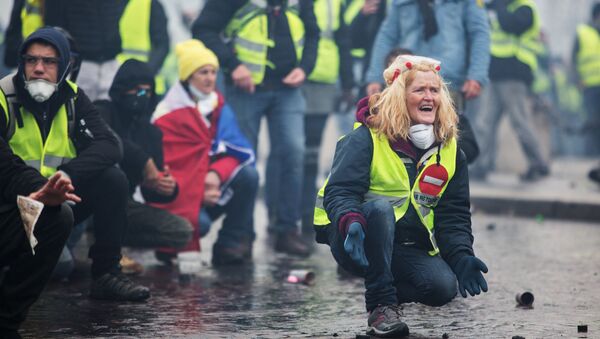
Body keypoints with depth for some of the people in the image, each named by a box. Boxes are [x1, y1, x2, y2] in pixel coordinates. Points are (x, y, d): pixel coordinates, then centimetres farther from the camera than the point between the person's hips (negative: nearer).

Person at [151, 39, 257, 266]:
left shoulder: (219, 107, 6)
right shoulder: (168, 116, -10)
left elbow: (236, 152, -3)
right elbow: (161, 165, -12)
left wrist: (216, 174, -24)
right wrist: (198, 194, -20)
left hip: (212, 187, 5)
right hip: (181, 196, -5)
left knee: (248, 175, -21)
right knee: (200, 223, -34)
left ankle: (231, 245, -12)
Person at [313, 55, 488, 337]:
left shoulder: (449, 150, 6)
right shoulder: (366, 138, -10)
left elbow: (454, 214, 6)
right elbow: (339, 192, -19)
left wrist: (462, 256, -12)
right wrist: (352, 224, -41)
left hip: (409, 247, 4)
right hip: (356, 240, -4)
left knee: (443, 287, -24)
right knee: (380, 207, -36)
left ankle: (390, 285, 8)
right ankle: (381, 304, -30)